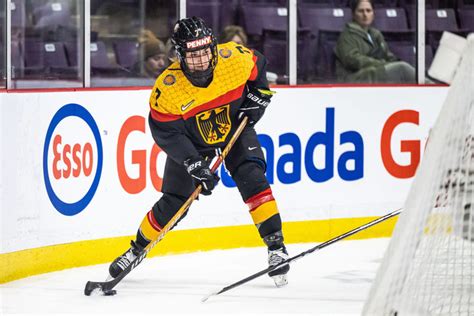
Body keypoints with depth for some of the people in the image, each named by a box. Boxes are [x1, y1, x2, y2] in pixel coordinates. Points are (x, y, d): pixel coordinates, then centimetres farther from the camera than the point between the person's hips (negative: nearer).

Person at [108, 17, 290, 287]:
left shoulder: (235, 58, -25)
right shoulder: (167, 88, -31)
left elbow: (258, 67, -1)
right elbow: (167, 134, -24)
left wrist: (257, 97, -11)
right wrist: (195, 166, -30)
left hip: (236, 129, 1)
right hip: (191, 140, -1)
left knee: (252, 178, -21)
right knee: (172, 203, 1)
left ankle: (276, 245, -15)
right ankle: (138, 249, 24)